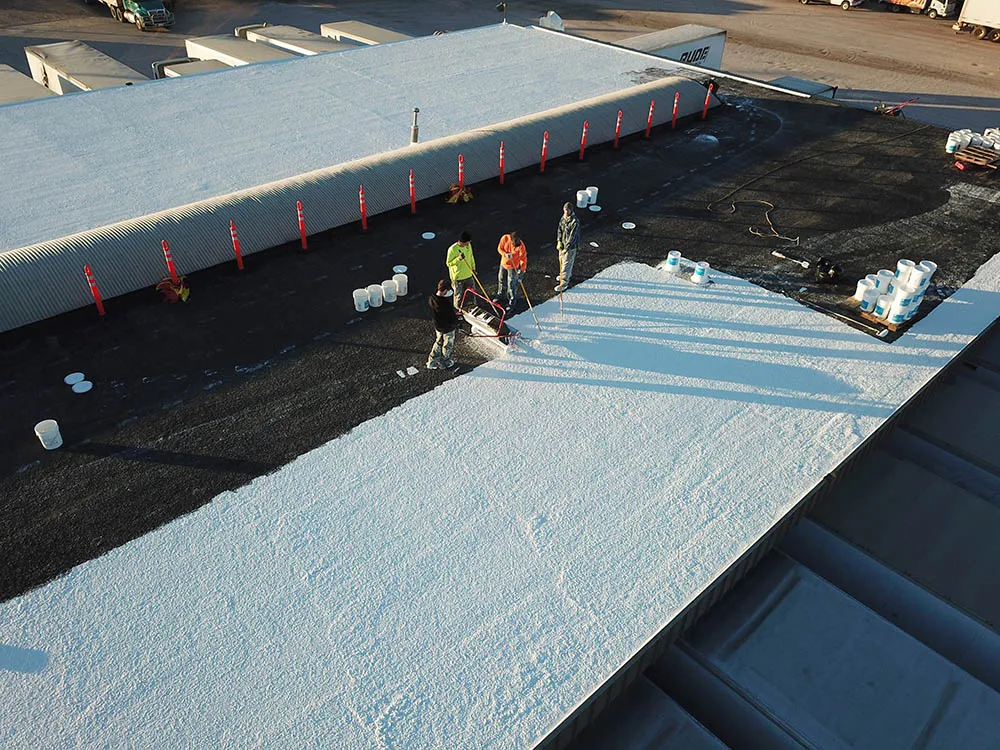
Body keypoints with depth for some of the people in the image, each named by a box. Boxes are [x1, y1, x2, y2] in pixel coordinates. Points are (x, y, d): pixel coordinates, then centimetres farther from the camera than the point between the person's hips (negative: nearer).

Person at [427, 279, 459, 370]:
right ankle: (444, 363, 40)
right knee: (447, 345, 19)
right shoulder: (446, 304, -37)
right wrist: (456, 324, -3)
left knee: (438, 342, 29)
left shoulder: (431, 299, -17)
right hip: (448, 328, -6)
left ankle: (431, 362, 39)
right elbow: (453, 317, -24)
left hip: (437, 326, 6)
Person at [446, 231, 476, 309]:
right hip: (457, 276, -6)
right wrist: (458, 259, -35)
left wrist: (473, 268, 14)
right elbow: (448, 263, -21)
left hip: (468, 274, 6)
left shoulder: (468, 245, -6)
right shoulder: (452, 249, -26)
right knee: (459, 294, 9)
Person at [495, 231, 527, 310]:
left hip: (513, 267, -5)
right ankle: (500, 294, 48)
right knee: (501, 280, 23)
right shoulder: (505, 238, -22)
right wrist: (505, 254, -28)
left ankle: (512, 300, 22)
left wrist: (522, 270, -29)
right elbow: (499, 248, -9)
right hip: (503, 263, 5)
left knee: (512, 284, 2)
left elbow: (523, 258, -23)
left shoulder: (521, 246, -30)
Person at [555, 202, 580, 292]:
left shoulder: (575, 221, -25)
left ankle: (564, 283, 7)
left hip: (571, 245, -8)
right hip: (562, 243, 8)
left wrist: (566, 248, -25)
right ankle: (568, 275, 47)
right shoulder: (563, 218, -1)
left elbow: (572, 236, -25)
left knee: (566, 263, -3)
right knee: (561, 260, 24)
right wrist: (559, 242, -6)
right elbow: (559, 230, 6)